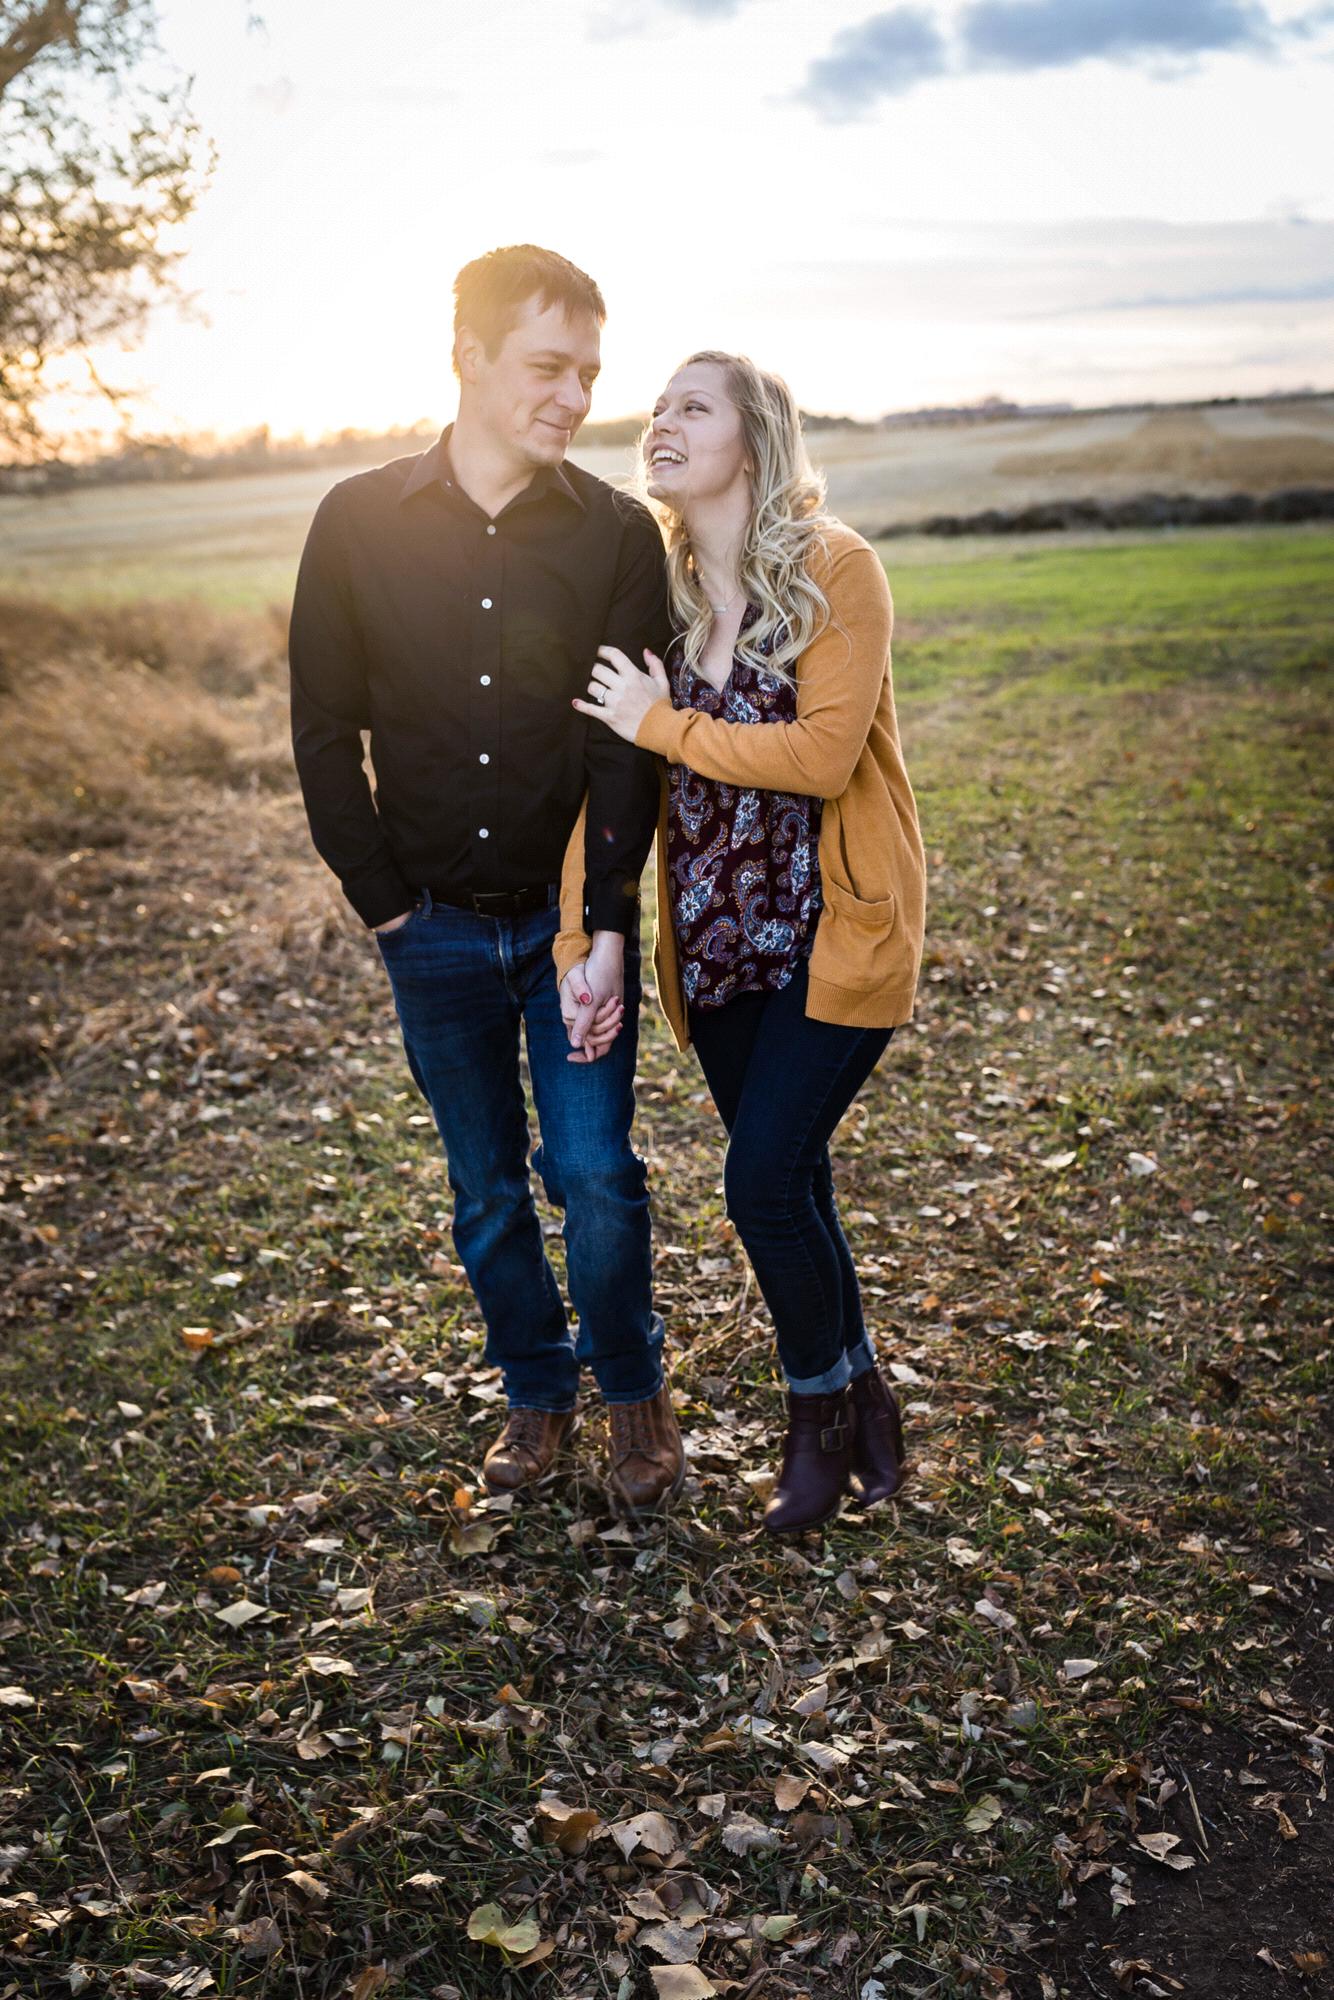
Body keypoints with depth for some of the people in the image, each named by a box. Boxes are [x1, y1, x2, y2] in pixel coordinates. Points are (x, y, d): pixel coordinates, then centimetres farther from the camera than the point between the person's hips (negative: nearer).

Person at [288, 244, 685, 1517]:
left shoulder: (614, 533, -5)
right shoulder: (359, 522, -4)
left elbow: (627, 747, -9)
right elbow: (324, 732, 1)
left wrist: (606, 931, -18)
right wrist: (385, 906, -2)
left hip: (572, 915, -1)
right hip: (436, 928, 1)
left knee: (594, 1173, -2)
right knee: (485, 1188, 12)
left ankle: (633, 1391, 24)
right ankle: (536, 1390, 33)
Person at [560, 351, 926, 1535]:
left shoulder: (837, 570, -11)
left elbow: (824, 753, -21)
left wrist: (665, 725, -14)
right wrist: (576, 930, -10)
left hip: (835, 934, -5)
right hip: (718, 940, 5)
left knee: (766, 1180, -8)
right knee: (792, 1185, 12)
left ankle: (821, 1414, 18)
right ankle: (863, 1397, 34)